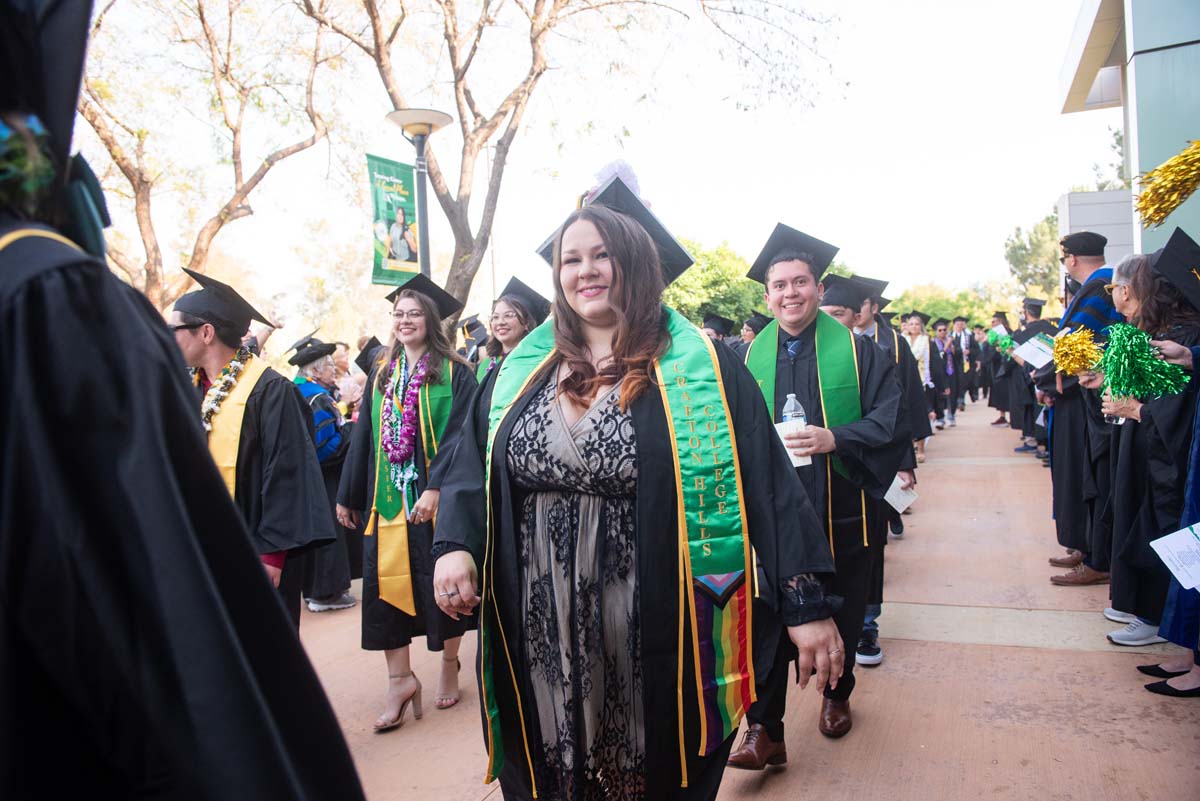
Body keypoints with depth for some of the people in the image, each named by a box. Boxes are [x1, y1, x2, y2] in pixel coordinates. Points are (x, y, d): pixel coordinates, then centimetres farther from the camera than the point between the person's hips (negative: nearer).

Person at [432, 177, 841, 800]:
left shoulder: (701, 370, -6)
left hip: (658, 642, -3)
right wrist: (457, 545, -9)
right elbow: (472, 469, 8)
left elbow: (766, 483, -8)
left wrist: (805, 603, -11)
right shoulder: (519, 374, 5)